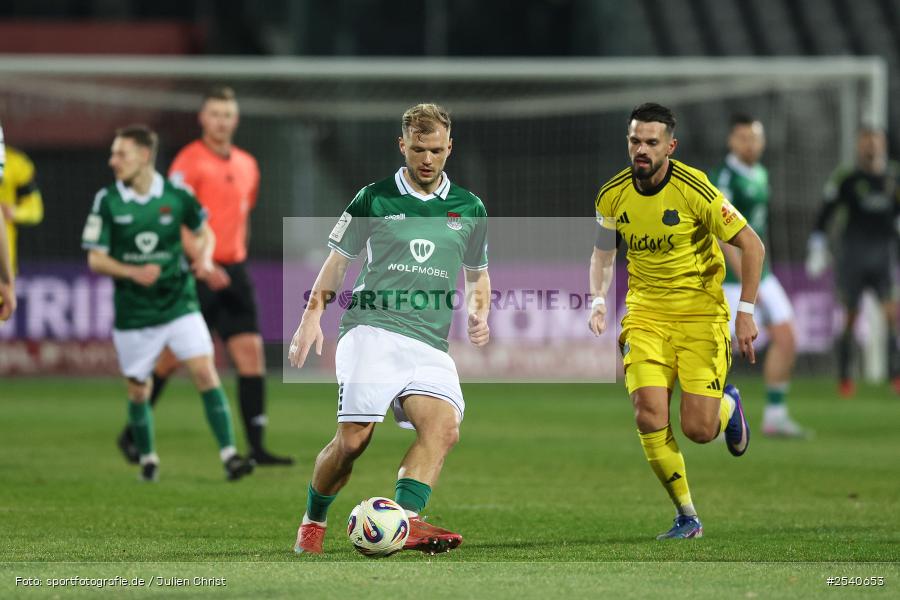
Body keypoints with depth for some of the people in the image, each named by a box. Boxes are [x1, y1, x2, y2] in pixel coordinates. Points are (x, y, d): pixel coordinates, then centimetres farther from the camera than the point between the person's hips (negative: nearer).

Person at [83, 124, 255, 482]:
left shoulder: (177, 197, -5)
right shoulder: (107, 202, -6)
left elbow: (204, 233, 13)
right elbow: (96, 260, -4)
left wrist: (204, 259, -8)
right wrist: (134, 273, -21)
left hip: (179, 305, -1)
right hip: (133, 314, 1)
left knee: (205, 374, -13)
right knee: (138, 390, 8)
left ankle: (229, 456, -14)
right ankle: (147, 459, 29)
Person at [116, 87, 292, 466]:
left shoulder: (247, 165, 13)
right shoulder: (189, 162, -8)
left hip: (233, 273, 6)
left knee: (251, 353, -4)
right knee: (173, 358, 0)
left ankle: (256, 447, -5)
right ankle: (132, 433, 18)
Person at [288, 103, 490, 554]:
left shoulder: (469, 209, 15)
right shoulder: (374, 199, 7)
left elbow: (477, 275, 27)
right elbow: (338, 259, 15)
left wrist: (479, 313, 6)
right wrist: (312, 316, 4)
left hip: (430, 344, 3)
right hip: (371, 329, -3)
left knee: (444, 426, -25)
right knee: (354, 439, -13)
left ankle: (405, 519, -35)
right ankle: (313, 521, 11)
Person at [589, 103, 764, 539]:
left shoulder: (694, 189, -17)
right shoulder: (612, 196, -3)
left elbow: (752, 246, -10)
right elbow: (603, 254, 16)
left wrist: (746, 313, -13)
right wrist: (598, 300, -2)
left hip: (701, 311, -3)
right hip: (645, 311, 3)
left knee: (698, 429, -9)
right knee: (650, 418, -15)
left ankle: (728, 406, 30)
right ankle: (686, 516, 2)